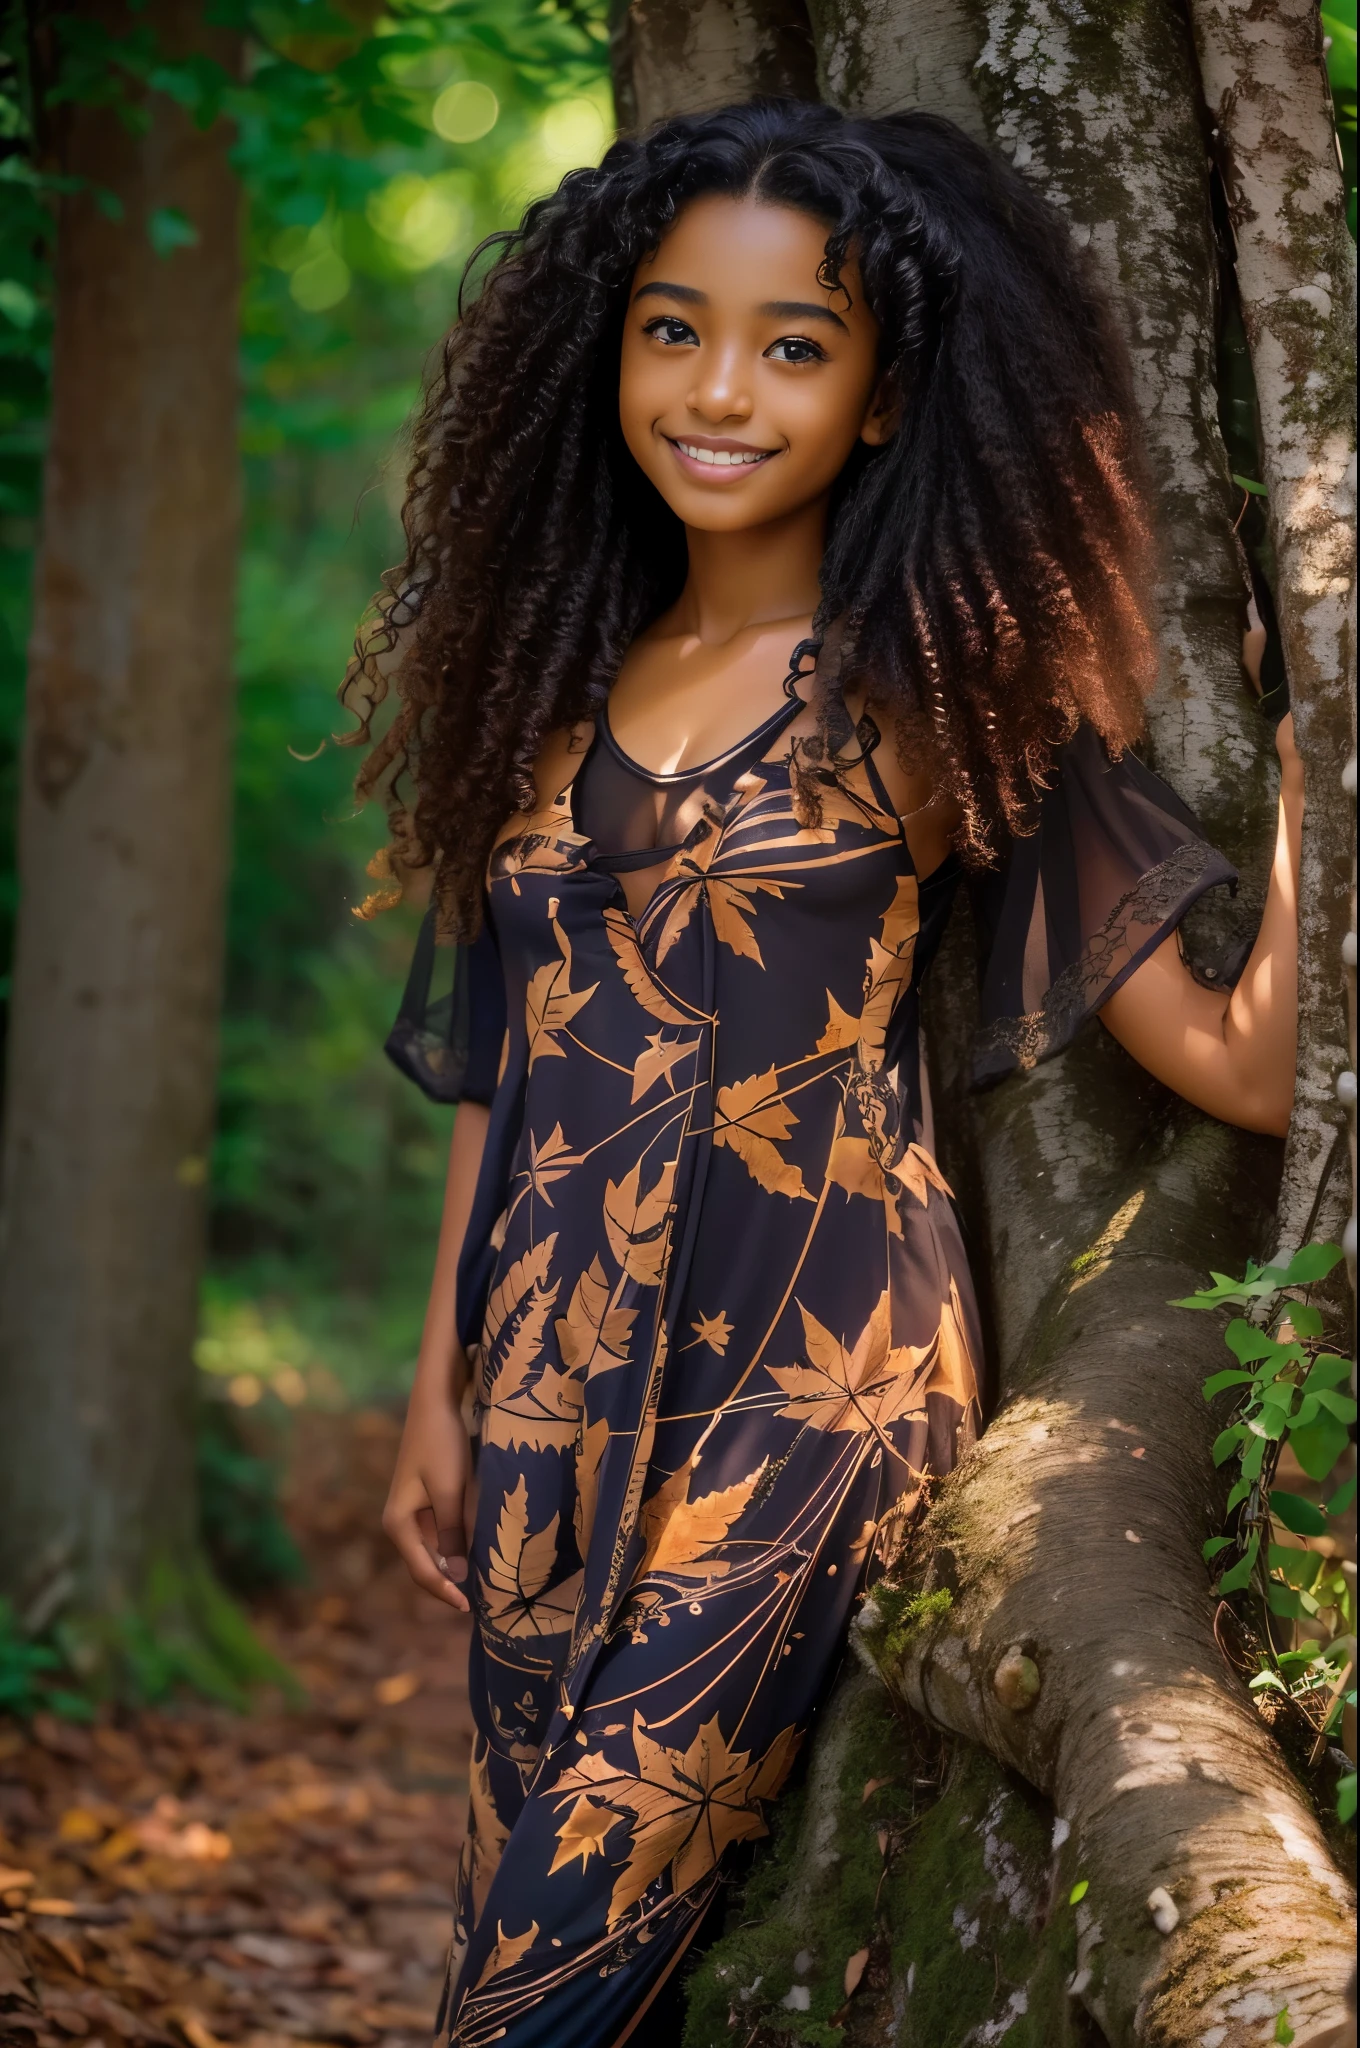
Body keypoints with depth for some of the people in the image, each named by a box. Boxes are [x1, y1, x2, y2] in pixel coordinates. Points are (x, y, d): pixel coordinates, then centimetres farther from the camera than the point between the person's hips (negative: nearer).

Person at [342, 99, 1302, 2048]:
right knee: (524, 1877, 7)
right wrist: (443, 1383, 16)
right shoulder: (565, 685, 10)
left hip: (803, 1376, -5)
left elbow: (1240, 1063, -7)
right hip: (563, 1378, 5)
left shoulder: (929, 698, -4)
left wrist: (1298, 741, -7)